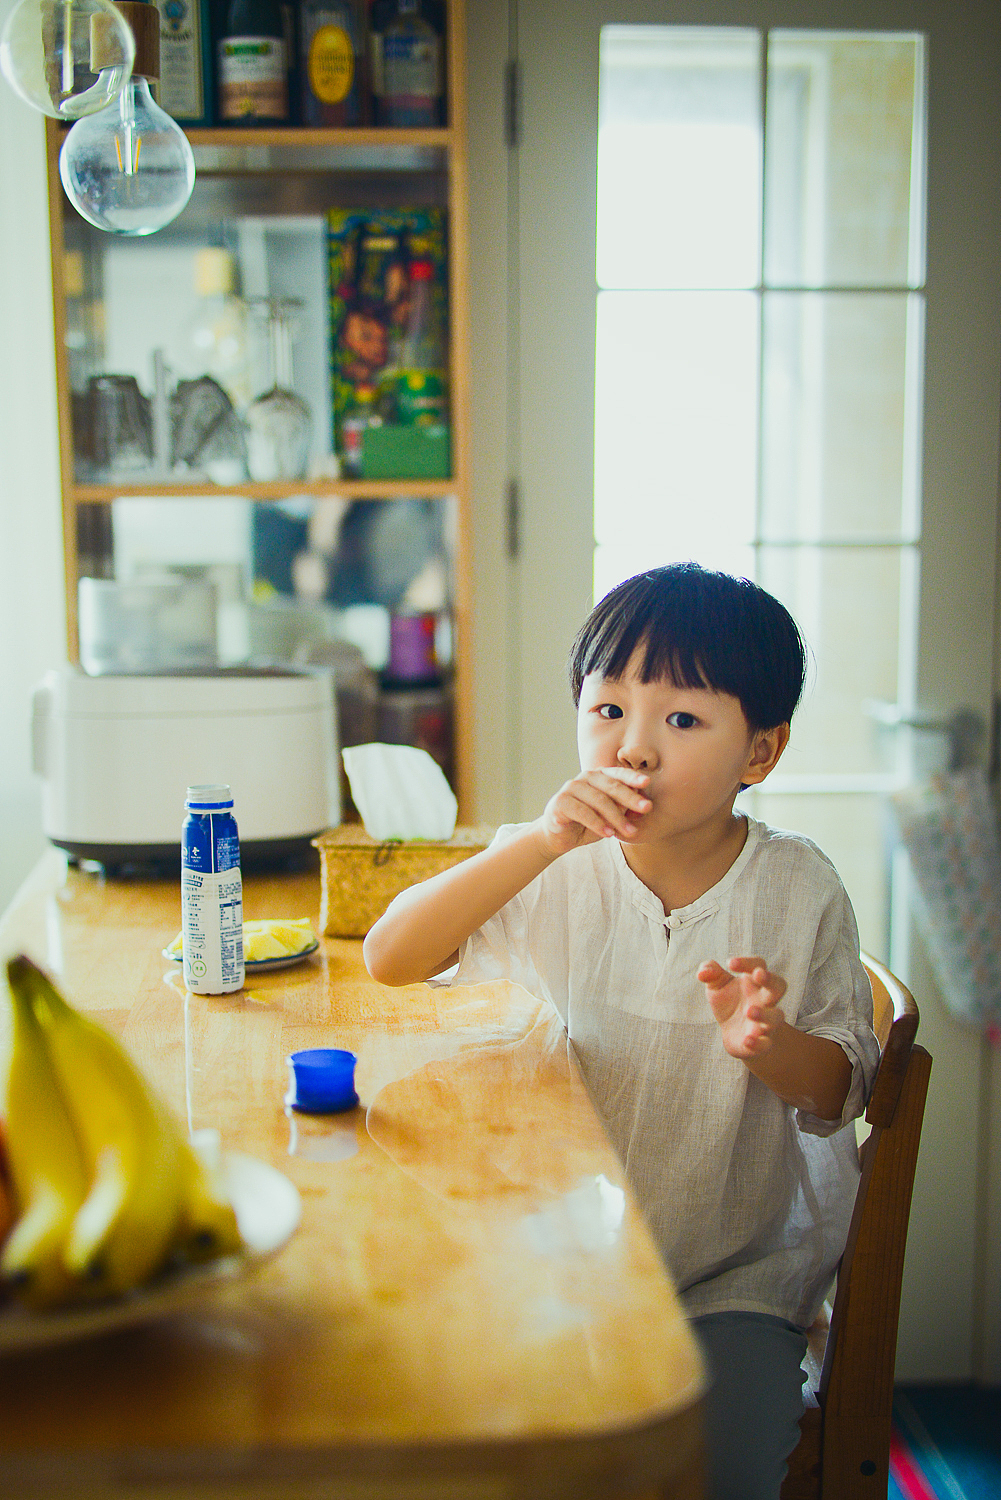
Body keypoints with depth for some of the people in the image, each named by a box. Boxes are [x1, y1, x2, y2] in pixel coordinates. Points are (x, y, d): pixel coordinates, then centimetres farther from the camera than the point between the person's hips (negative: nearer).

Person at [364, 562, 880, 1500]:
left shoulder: (797, 890, -7)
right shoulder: (554, 869, -6)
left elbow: (839, 1089, 0)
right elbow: (389, 960, -16)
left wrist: (765, 1043, -24)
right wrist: (538, 843, -26)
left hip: (731, 1272, -1)